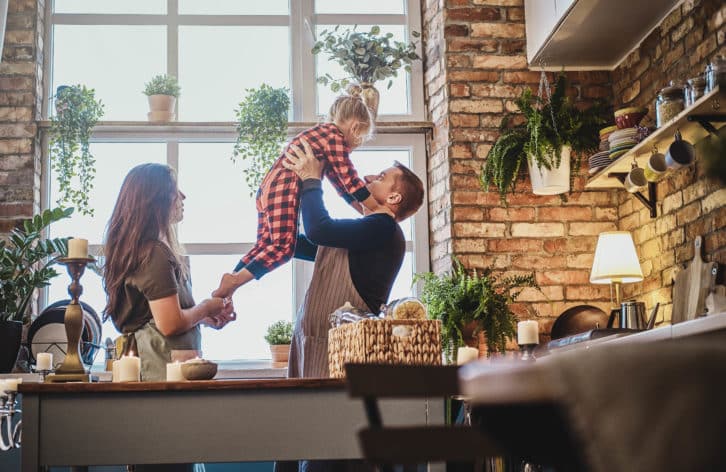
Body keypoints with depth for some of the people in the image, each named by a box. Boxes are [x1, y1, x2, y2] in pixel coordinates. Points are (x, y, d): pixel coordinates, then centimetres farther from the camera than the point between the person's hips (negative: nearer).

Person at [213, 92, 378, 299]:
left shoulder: (323, 133, 25)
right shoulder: (335, 136, -6)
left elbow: (341, 183, 27)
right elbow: (350, 180, -9)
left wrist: (364, 210, 22)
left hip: (268, 189, 10)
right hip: (285, 190, -10)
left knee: (265, 245, 12)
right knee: (284, 246, -11)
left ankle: (227, 287, 11)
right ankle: (234, 281, -18)